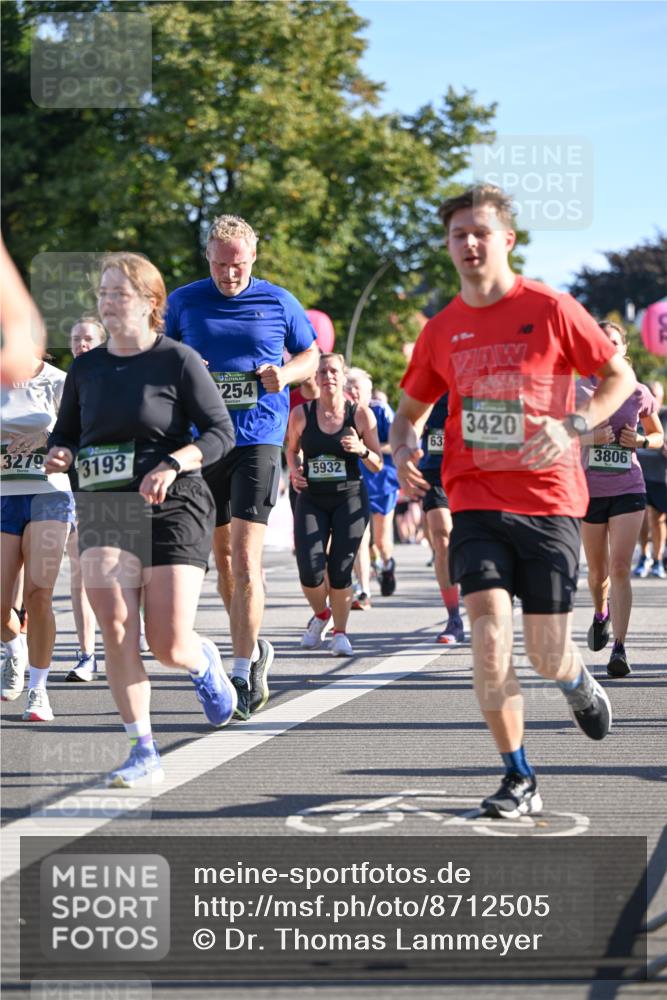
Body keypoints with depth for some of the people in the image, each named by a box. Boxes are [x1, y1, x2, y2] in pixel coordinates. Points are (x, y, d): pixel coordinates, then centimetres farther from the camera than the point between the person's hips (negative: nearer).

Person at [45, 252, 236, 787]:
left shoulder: (178, 360, -5)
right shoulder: (86, 368, 9)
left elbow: (221, 432, -7)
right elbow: (65, 432, 20)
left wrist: (171, 464, -22)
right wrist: (61, 454, -4)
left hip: (173, 508, -4)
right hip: (104, 509, 4)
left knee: (169, 646, -7)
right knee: (115, 631, -14)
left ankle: (204, 661, 32)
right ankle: (144, 752, -6)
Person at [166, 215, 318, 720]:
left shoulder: (278, 302, 3)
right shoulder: (183, 302, 6)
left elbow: (310, 355, 15)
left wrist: (285, 374, -7)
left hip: (259, 438, -3)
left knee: (245, 555, -12)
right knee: (221, 553, 12)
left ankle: (243, 670, -10)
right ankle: (253, 647, 30)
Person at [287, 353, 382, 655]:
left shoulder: (361, 414, -3)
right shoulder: (301, 414, -1)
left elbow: (378, 465, 2)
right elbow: (292, 449, 18)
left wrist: (361, 450, -18)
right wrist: (295, 470, -2)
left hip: (350, 498, -1)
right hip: (311, 500, 1)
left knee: (340, 571, -6)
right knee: (309, 571, -11)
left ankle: (340, 632, 16)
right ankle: (321, 615, 23)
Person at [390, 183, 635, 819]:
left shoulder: (550, 309, -3)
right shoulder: (442, 331, 7)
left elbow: (619, 376, 4)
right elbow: (409, 409, 20)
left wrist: (572, 426, -13)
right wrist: (402, 451, -2)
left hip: (548, 501, -2)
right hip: (476, 502, 2)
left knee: (546, 655, -1)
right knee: (488, 630, -16)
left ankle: (577, 682, 39)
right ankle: (518, 779, -3)